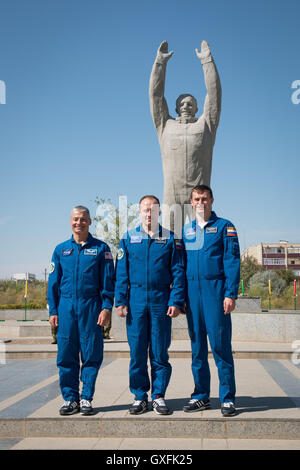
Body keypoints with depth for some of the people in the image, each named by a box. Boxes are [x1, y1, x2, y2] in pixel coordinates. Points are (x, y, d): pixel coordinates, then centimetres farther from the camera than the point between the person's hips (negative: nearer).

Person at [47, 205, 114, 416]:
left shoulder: (101, 248, 5)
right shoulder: (61, 250, 12)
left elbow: (108, 281, 2)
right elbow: (53, 282, 12)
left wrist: (107, 307, -7)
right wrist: (53, 311, 5)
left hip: (91, 307, -2)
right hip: (66, 307, 2)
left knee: (91, 354, 1)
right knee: (66, 355, 3)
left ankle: (86, 399, 13)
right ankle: (70, 398, 15)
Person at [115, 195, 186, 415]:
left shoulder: (171, 239, 6)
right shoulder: (129, 238, 9)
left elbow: (178, 272, 2)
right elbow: (121, 273, 7)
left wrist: (176, 302, -6)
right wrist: (121, 301, -1)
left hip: (161, 302, -1)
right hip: (136, 301, 1)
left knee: (160, 352, 4)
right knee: (137, 351, 4)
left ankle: (159, 396, 17)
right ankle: (140, 396, 16)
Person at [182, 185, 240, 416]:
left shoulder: (224, 227, 4)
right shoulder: (186, 230, 16)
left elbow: (232, 262, -3)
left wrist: (231, 294, -13)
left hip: (216, 290, -4)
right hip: (192, 292, 4)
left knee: (220, 344, -3)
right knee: (197, 346, 8)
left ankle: (228, 398, 7)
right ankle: (201, 396, 18)